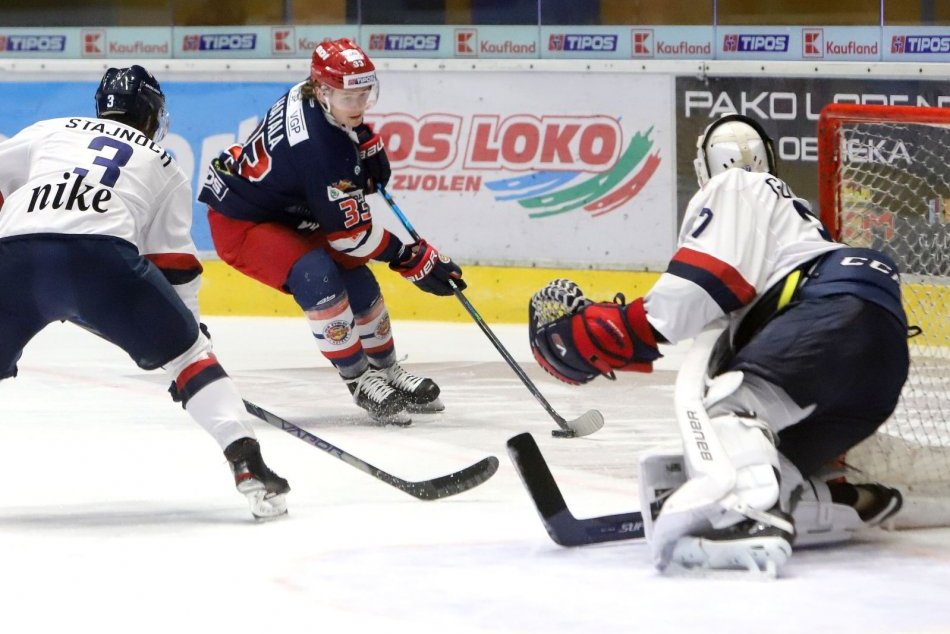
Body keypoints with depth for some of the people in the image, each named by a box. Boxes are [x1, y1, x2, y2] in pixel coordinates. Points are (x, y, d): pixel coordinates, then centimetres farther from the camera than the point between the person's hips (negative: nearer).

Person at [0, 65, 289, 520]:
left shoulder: (49, 131, 32)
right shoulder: (163, 166, 30)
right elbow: (174, 264, 26)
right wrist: (188, 327, 34)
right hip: (102, 256, -1)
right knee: (186, 351, 15)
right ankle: (246, 462, 0)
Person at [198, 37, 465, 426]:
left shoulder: (310, 94, -10)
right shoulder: (322, 150, -36)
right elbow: (351, 233, -27)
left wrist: (368, 144, 0)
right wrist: (411, 259, -19)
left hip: (286, 212, 10)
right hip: (240, 223, -10)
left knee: (355, 276, 7)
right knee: (317, 277, -30)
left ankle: (387, 371, 23)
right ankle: (361, 382, -18)